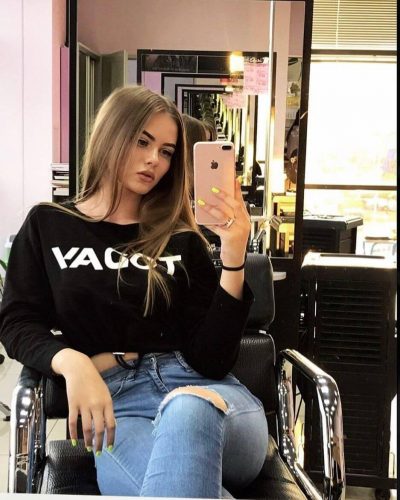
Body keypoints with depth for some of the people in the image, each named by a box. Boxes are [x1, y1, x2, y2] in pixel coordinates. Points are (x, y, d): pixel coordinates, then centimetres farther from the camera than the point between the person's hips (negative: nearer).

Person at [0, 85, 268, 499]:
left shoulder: (182, 239, 12)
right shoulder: (47, 225, 15)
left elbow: (212, 361, 3)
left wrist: (233, 257, -8)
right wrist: (72, 362, -14)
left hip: (201, 390, 1)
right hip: (114, 401, -1)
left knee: (187, 412, -40)